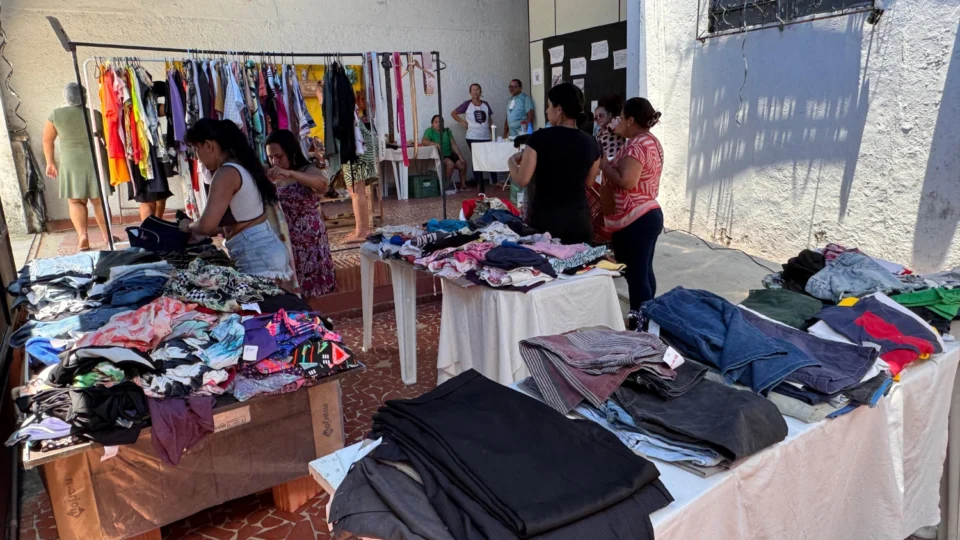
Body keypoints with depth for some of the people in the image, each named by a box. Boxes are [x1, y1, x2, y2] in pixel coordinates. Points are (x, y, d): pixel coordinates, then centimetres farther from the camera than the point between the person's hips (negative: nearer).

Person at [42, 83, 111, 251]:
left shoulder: (56, 115, -1)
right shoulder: (95, 114, -1)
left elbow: (47, 141, 6)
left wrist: (50, 162, 18)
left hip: (71, 163, -1)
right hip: (95, 161, 1)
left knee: (76, 201, 4)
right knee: (99, 200, 9)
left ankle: (82, 235, -12)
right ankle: (107, 235, 9)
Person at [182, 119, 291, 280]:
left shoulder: (226, 173, -14)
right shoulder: (242, 166, 15)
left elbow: (206, 225, -19)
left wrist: (189, 226, 3)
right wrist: (204, 234, 17)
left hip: (257, 255, -10)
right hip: (266, 249, 10)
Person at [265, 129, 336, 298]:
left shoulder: (308, 171, -6)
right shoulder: (272, 178, 10)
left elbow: (323, 183, -30)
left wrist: (289, 173, -39)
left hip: (308, 243, -4)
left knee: (312, 292, 2)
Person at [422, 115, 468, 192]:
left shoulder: (447, 131, 9)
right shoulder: (429, 131, -6)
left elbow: (453, 144, 5)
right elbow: (423, 141, -24)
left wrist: (460, 156, -4)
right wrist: (436, 144, -37)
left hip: (449, 154, 6)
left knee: (463, 164, -11)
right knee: (450, 163, -32)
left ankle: (463, 185, 4)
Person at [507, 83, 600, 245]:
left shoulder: (539, 138, -12)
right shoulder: (591, 143, 0)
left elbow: (522, 180, -11)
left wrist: (512, 161, 6)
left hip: (544, 220, -3)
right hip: (579, 220, 3)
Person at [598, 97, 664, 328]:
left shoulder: (636, 145, -18)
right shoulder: (651, 141, 14)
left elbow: (627, 181, -27)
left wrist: (604, 165, -14)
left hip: (634, 221, -11)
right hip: (649, 214, 11)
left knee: (635, 276, -4)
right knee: (644, 273, 17)